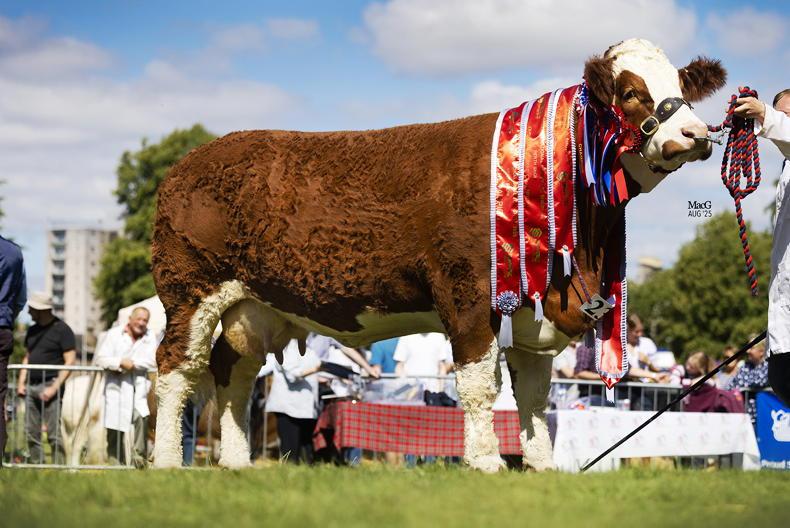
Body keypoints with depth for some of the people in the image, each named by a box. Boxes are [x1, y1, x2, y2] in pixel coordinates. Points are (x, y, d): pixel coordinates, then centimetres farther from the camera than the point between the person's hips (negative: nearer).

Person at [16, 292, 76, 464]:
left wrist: (55, 387, -14)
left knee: (53, 433, -10)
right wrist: (21, 383, 11)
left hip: (50, 385, -7)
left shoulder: (61, 330, -3)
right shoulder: (32, 331, 17)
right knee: (31, 432, 4)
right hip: (31, 386, 7)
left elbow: (70, 361, -7)